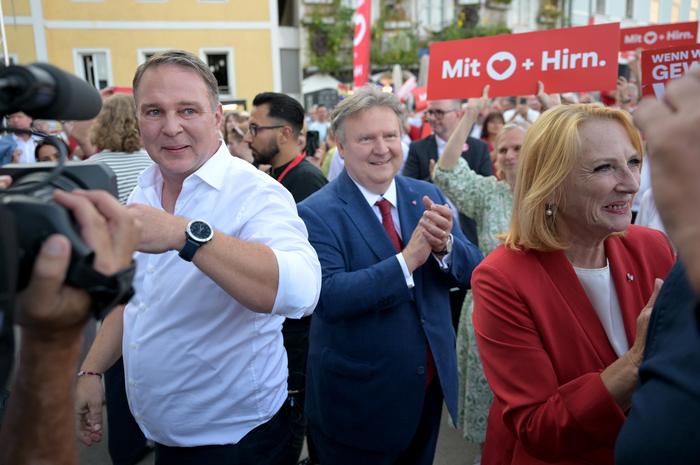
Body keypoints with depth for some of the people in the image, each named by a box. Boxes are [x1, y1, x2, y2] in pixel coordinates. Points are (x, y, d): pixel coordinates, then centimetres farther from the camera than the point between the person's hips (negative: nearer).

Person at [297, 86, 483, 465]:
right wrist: (407, 260, -32)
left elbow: (471, 270, -2)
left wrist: (445, 245, -24)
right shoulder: (317, 213, -16)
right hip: (357, 400, -5)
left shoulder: (426, 195, -1)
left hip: (431, 386, 5)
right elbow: (328, 298, -26)